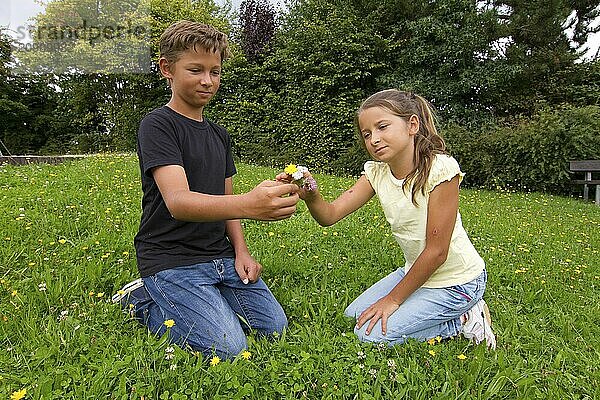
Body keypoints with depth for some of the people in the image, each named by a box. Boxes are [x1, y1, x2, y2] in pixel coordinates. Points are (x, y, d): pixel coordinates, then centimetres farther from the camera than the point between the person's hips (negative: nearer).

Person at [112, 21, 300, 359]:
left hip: (220, 254, 7)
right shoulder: (158, 125, -12)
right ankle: (143, 302, 4)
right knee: (226, 347, -19)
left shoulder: (219, 135, 13)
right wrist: (247, 204, -46)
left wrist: (241, 251, 0)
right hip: (170, 258, -7)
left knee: (275, 326, -2)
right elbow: (177, 201, -28)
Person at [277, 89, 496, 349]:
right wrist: (311, 196, -38)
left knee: (371, 334, -12)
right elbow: (330, 215, -15)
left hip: (456, 281, -7)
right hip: (415, 272, 7)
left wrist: (392, 299, -14)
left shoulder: (440, 168, -25)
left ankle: (463, 321, 4)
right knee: (354, 315, 9)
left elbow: (436, 251, -22)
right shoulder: (377, 172, -6)